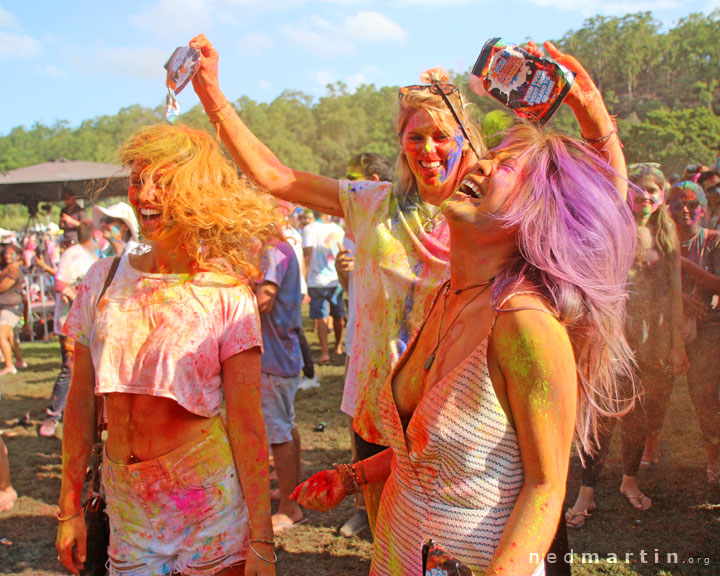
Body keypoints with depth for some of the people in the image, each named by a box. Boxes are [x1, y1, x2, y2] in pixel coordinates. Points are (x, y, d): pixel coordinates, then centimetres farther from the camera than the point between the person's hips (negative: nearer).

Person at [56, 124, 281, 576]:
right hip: (124, 497, 3)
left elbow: (246, 423, -12)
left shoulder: (229, 296, -10)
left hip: (209, 496, -3)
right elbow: (81, 401, 5)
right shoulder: (104, 280, 1)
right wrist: (70, 509, 5)